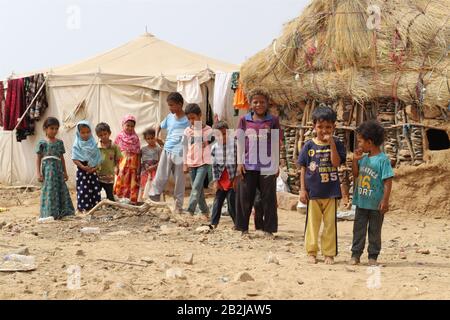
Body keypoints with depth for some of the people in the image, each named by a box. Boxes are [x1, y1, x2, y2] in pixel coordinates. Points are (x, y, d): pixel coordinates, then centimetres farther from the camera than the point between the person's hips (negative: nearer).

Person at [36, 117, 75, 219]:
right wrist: (39, 173, -7)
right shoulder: (42, 143, -1)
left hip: (58, 169, 4)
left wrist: (65, 172, 14)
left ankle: (60, 213, 8)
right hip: (47, 169, -4)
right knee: (49, 190, -5)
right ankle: (49, 213, -2)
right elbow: (39, 158, 0)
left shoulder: (59, 142, 11)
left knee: (61, 189, 2)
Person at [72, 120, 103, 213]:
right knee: (83, 189, -5)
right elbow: (75, 159, -8)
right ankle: (83, 207, 2)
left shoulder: (93, 144, 6)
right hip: (82, 171, -3)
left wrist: (95, 167, -10)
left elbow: (98, 158, 5)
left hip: (93, 171, 3)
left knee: (95, 188, 4)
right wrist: (83, 167, -20)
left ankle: (95, 206, 14)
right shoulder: (77, 145, -3)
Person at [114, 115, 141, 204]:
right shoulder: (119, 137, 1)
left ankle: (131, 200, 7)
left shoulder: (135, 138, 4)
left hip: (133, 164, 1)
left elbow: (138, 153, 6)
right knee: (122, 181, -1)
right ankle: (121, 198, 5)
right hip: (122, 164, -1)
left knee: (132, 183, 2)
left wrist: (138, 167, 2)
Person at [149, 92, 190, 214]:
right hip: (167, 150, 3)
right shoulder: (169, 117, 8)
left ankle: (179, 206, 13)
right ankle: (152, 201, 1)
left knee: (179, 180, 5)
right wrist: (156, 137, 8)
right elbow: (160, 126, 25)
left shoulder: (187, 119, -5)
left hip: (180, 153, -3)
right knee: (161, 177, -3)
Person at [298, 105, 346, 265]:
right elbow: (303, 168, 3)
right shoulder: (309, 145, 1)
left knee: (330, 223, 5)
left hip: (331, 191, 0)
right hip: (312, 191, 1)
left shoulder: (336, 144, 0)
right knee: (312, 222, 8)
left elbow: (336, 163, -15)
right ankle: (311, 252, 18)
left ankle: (329, 253, 14)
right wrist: (302, 189, -1)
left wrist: (331, 143, -19)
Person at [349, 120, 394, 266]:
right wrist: (355, 160, 2)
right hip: (361, 202, 6)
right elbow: (356, 175, 17)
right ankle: (356, 254, 14)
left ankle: (373, 256, 16)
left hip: (376, 204, -6)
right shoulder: (363, 158, 6)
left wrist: (385, 201, -19)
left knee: (374, 231, 7)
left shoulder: (383, 159, -14)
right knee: (359, 229, 8)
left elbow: (388, 181, -15)